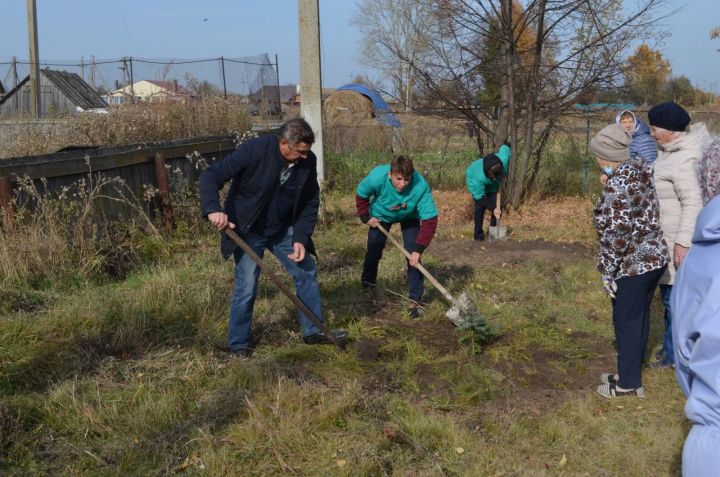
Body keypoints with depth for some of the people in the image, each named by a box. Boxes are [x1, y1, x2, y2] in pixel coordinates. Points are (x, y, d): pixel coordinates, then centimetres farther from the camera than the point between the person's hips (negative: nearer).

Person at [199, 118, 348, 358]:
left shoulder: (308, 161, -12)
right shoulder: (253, 151, -26)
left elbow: (311, 203, -1)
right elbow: (211, 176, -25)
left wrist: (301, 238, -12)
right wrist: (213, 209, -42)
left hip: (283, 229, 5)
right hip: (248, 230, -5)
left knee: (307, 273, 6)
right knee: (246, 286, -6)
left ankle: (313, 331, 22)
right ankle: (238, 344, 12)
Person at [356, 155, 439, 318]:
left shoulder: (421, 187, -42)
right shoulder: (377, 177, -39)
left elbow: (430, 220, -38)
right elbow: (361, 195, -15)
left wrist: (418, 249, -42)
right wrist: (366, 217, -14)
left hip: (409, 217, -1)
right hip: (381, 215, 1)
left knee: (413, 256, -13)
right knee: (373, 252, 7)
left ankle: (416, 300, -4)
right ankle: (367, 286, 34)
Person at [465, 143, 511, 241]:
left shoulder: (503, 160, -39)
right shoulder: (479, 178, -45)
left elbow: (504, 148, -13)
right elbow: (479, 197, -30)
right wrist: (492, 209, -28)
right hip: (474, 179, -4)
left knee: (498, 206, -4)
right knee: (480, 207, -13)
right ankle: (478, 234, 1)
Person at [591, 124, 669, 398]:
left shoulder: (618, 184, -22)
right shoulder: (640, 170, 4)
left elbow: (616, 233, -22)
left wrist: (607, 272, -15)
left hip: (633, 264, -9)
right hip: (654, 257, 9)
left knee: (626, 322, 4)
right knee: (639, 319, 18)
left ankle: (628, 384, 16)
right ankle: (630, 374, 31)